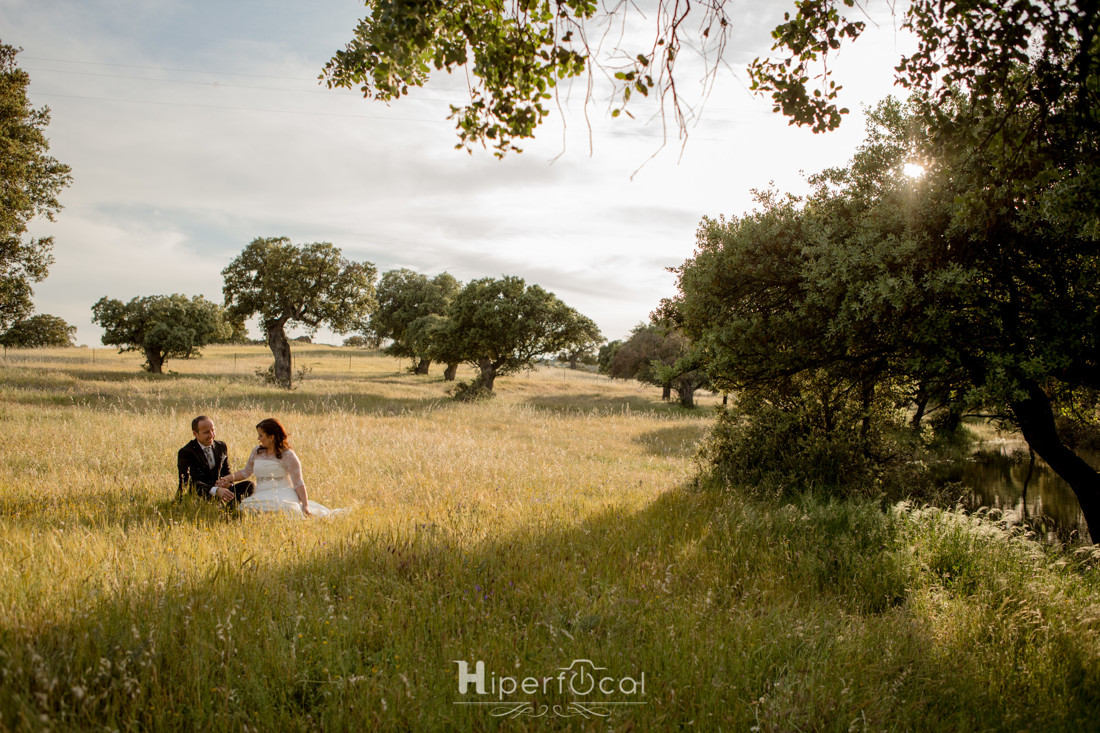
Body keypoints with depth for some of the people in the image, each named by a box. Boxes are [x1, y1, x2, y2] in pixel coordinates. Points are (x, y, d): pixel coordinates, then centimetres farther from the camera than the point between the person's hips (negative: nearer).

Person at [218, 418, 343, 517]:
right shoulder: (257, 452, 17)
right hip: (260, 496, 5)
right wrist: (228, 478, 12)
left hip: (283, 495, -5)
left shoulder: (288, 455, -2)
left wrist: (305, 506, -14)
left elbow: (298, 483, -6)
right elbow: (246, 471, 29)